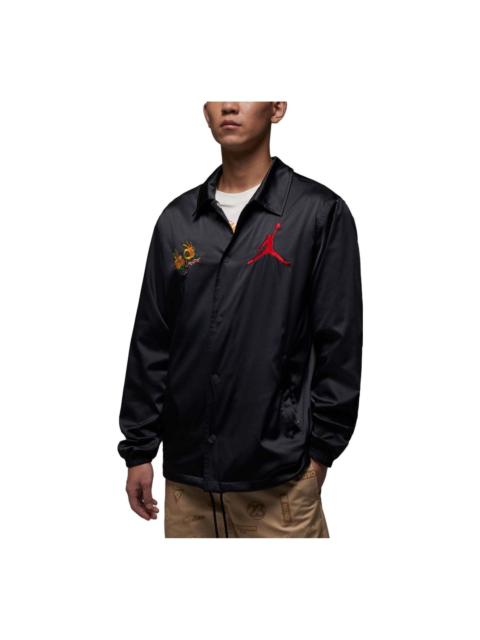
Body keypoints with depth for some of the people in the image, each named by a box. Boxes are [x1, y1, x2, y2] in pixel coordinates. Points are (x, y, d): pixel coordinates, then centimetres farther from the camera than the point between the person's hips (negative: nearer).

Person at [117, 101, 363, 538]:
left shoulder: (320, 213, -4)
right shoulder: (177, 219, 7)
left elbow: (339, 345, -4)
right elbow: (150, 344, 9)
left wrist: (321, 450, -5)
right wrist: (139, 449, 8)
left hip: (278, 475, -3)